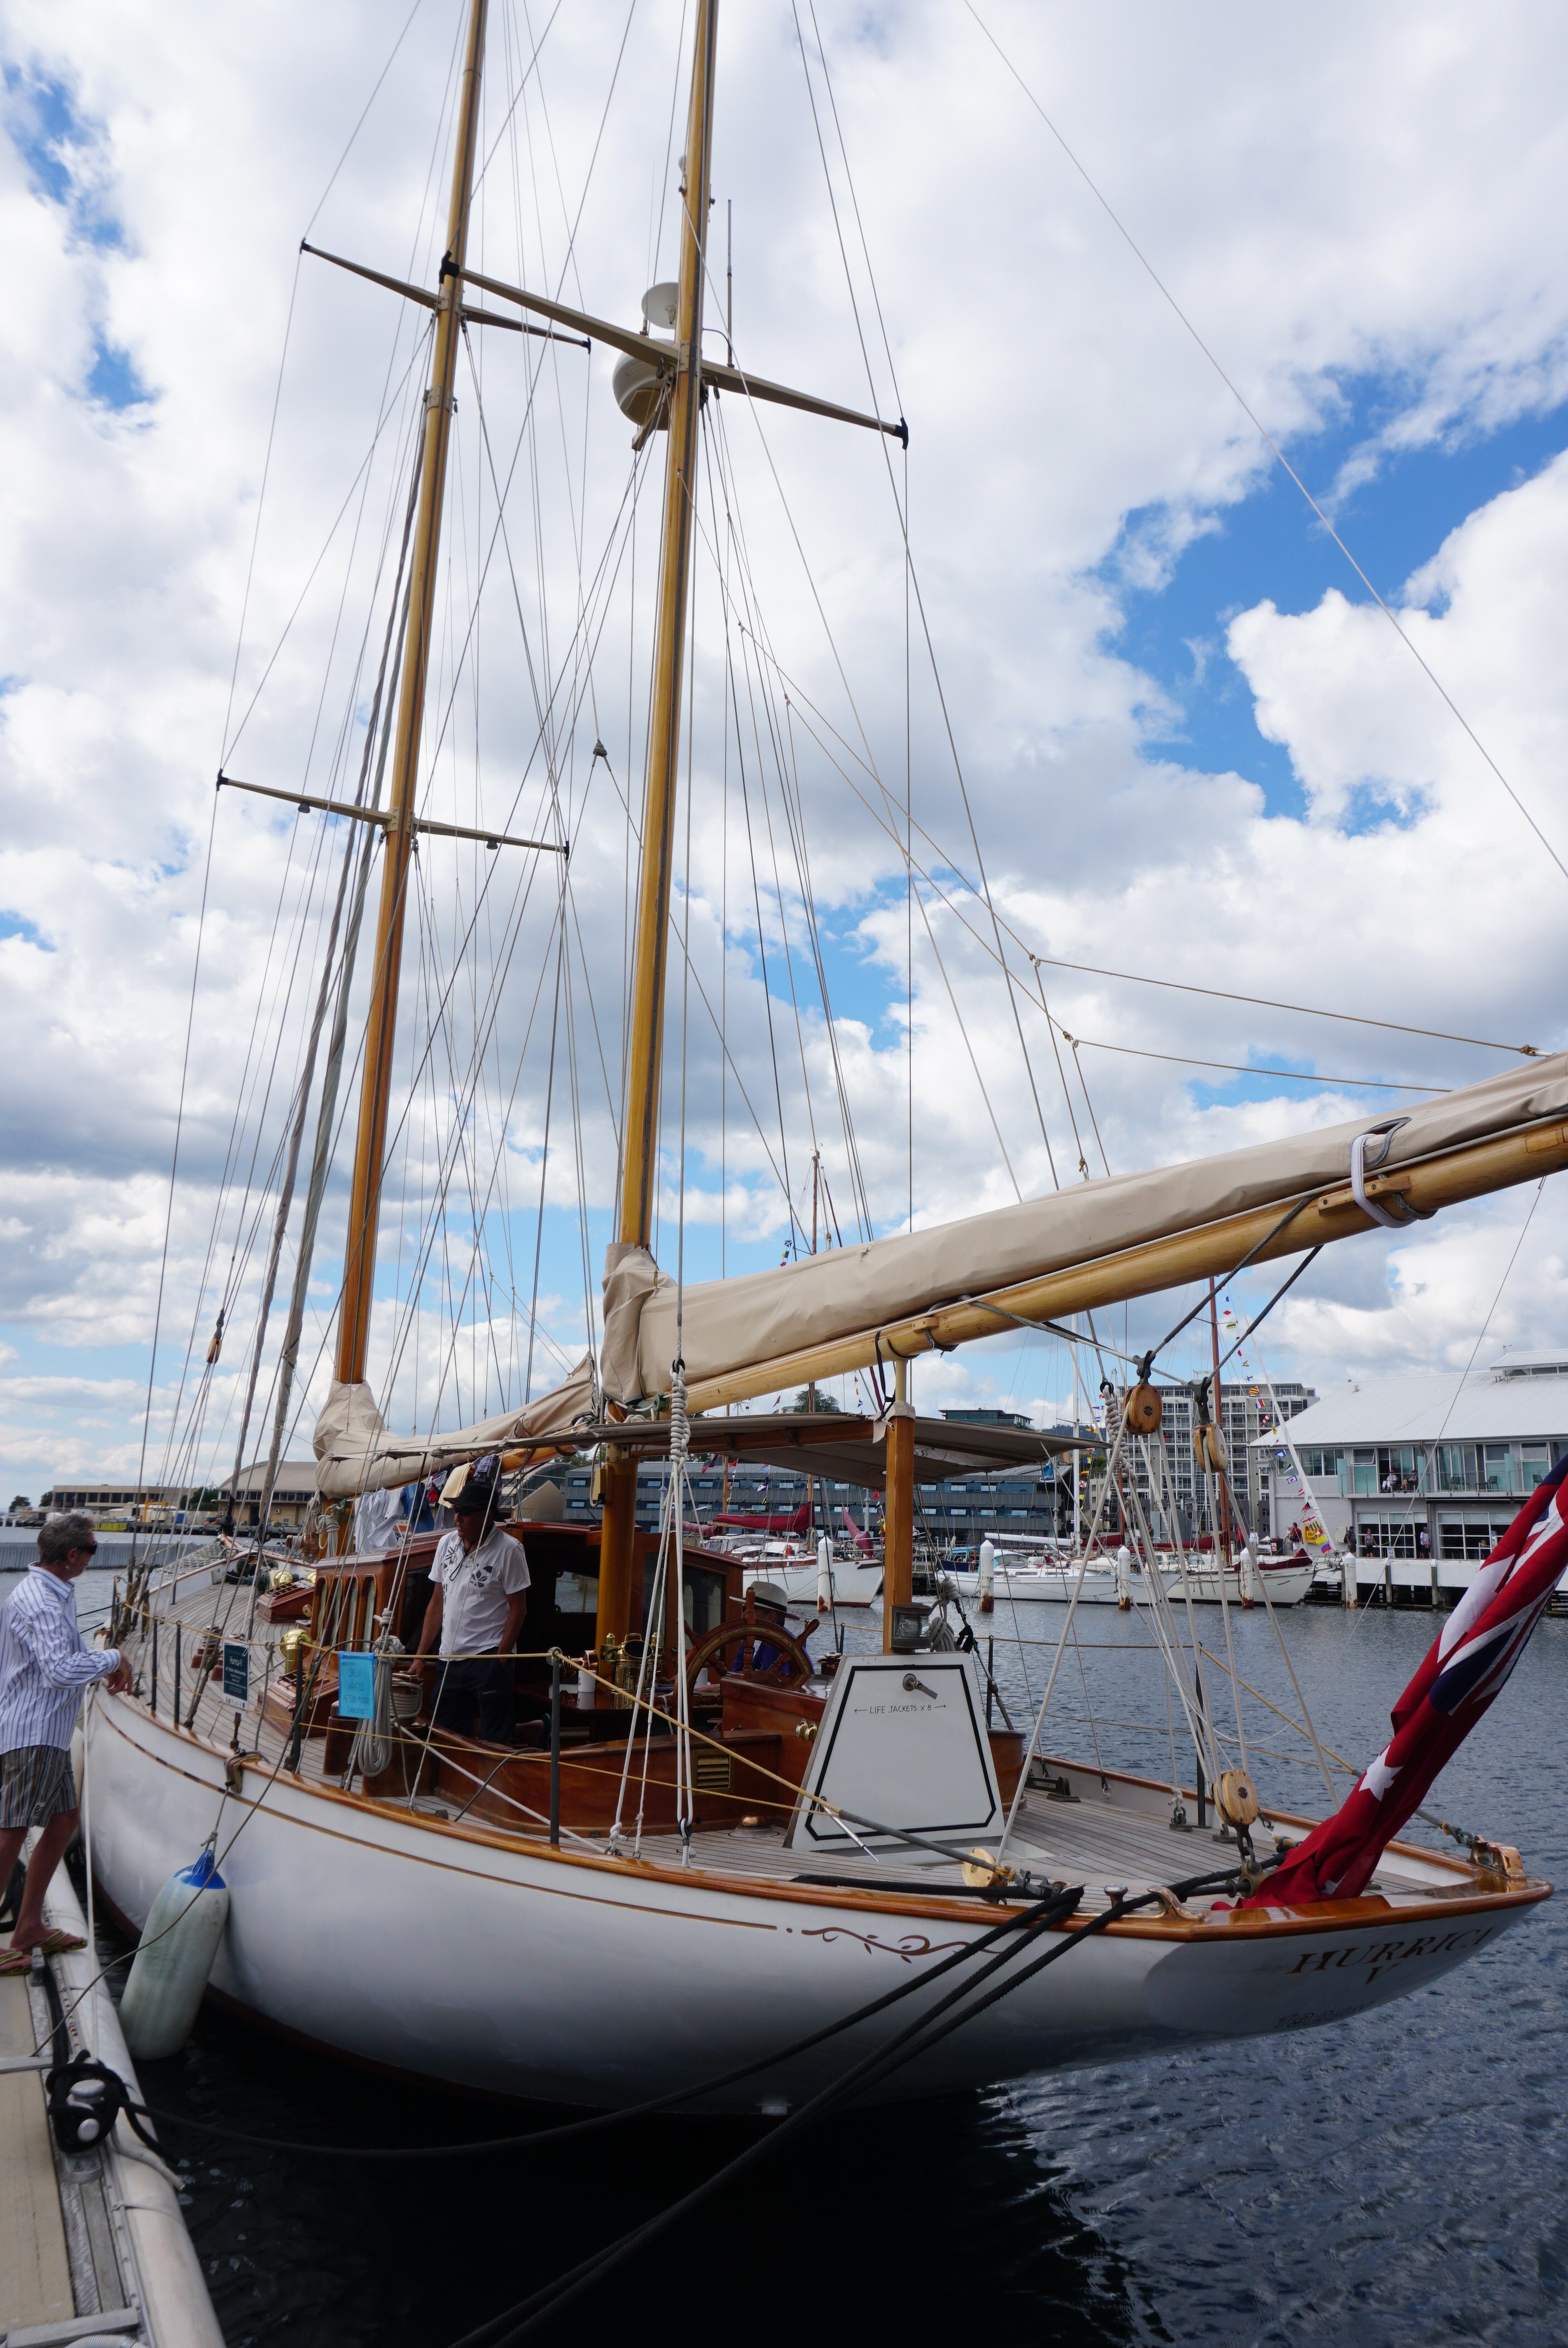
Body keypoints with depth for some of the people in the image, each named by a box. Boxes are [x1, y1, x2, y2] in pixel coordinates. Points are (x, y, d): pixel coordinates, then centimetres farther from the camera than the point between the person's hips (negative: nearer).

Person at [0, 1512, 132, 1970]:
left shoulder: (54, 1593, 13)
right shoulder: (39, 1602, -21)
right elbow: (59, 1670, -31)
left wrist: (102, 1673, 12)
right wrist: (112, 1658, -17)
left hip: (47, 1733, 11)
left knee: (63, 1821, 15)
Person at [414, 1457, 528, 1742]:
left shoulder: (508, 1550, -8)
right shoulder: (447, 1544, 9)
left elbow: (518, 1609, -7)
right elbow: (437, 1603, 15)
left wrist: (500, 1658, -12)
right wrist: (421, 1656, 12)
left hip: (489, 1658, -6)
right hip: (450, 1659, 6)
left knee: (494, 1739, -5)